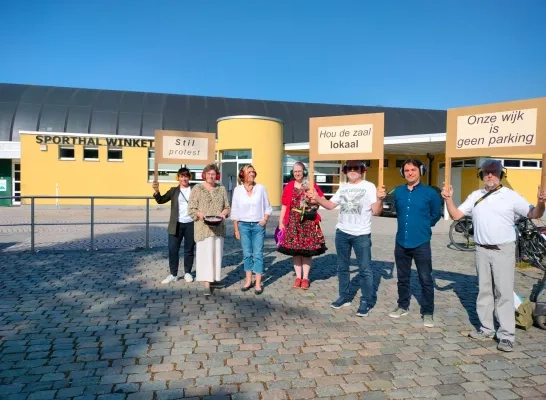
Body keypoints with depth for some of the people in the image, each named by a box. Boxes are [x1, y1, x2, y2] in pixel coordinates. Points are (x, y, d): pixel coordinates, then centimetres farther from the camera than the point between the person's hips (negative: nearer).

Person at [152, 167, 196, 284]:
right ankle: (173, 274, 12)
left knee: (189, 249, 9)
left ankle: (187, 273, 23)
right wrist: (156, 191, -21)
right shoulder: (174, 190, 6)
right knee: (173, 249, 1)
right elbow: (161, 200, -3)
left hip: (191, 224, -1)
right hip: (177, 224, 1)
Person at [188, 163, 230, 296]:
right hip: (203, 228, -3)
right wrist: (201, 214, -20)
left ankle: (214, 278, 22)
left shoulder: (221, 189, 10)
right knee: (205, 254, -6)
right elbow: (192, 209, -3)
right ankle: (206, 284, -3)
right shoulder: (197, 189, 0)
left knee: (217, 254, 8)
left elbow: (227, 207, 12)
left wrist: (223, 213, -9)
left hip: (218, 228, 4)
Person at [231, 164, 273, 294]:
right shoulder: (238, 190, 1)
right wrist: (236, 229, 2)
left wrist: (265, 219, -8)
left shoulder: (261, 188, 0)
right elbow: (234, 210, 3)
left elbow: (267, 206, 7)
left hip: (258, 225, -1)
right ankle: (248, 281, 18)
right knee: (247, 254, 7)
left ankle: (258, 283, 4)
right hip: (243, 225, 1)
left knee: (258, 254, -1)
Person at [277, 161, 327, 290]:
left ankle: (305, 278, 14)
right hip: (293, 222, 1)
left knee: (307, 250, 3)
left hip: (308, 222, -1)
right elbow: (284, 206, 4)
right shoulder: (288, 187, 4)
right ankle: (298, 277, 17)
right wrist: (281, 222, 0)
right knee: (294, 250, 5)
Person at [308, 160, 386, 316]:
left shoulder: (369, 187, -7)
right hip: (342, 233, 6)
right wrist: (317, 198, -1)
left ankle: (365, 302, 11)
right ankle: (344, 297, 28)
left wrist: (379, 199, -31)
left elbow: (376, 211, -13)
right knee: (342, 267, 14)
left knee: (365, 269, 1)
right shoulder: (343, 188, 10)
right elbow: (330, 205, 13)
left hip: (361, 235, -5)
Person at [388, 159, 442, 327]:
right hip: (401, 242, 4)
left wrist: (423, 226, 11)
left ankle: (428, 312, 15)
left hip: (421, 243, -3)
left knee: (425, 279, 2)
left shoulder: (430, 193, -5)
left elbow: (436, 215, 8)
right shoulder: (397, 192, 4)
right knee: (402, 277, 15)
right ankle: (403, 306, 31)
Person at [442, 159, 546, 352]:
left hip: (503, 250, -4)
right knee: (484, 290, 12)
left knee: (504, 292, -2)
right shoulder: (475, 196, 8)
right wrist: (448, 198, -9)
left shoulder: (511, 196, -4)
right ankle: (486, 329, 25)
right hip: (482, 250, 4)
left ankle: (506, 334, 6)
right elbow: (456, 215, 5)